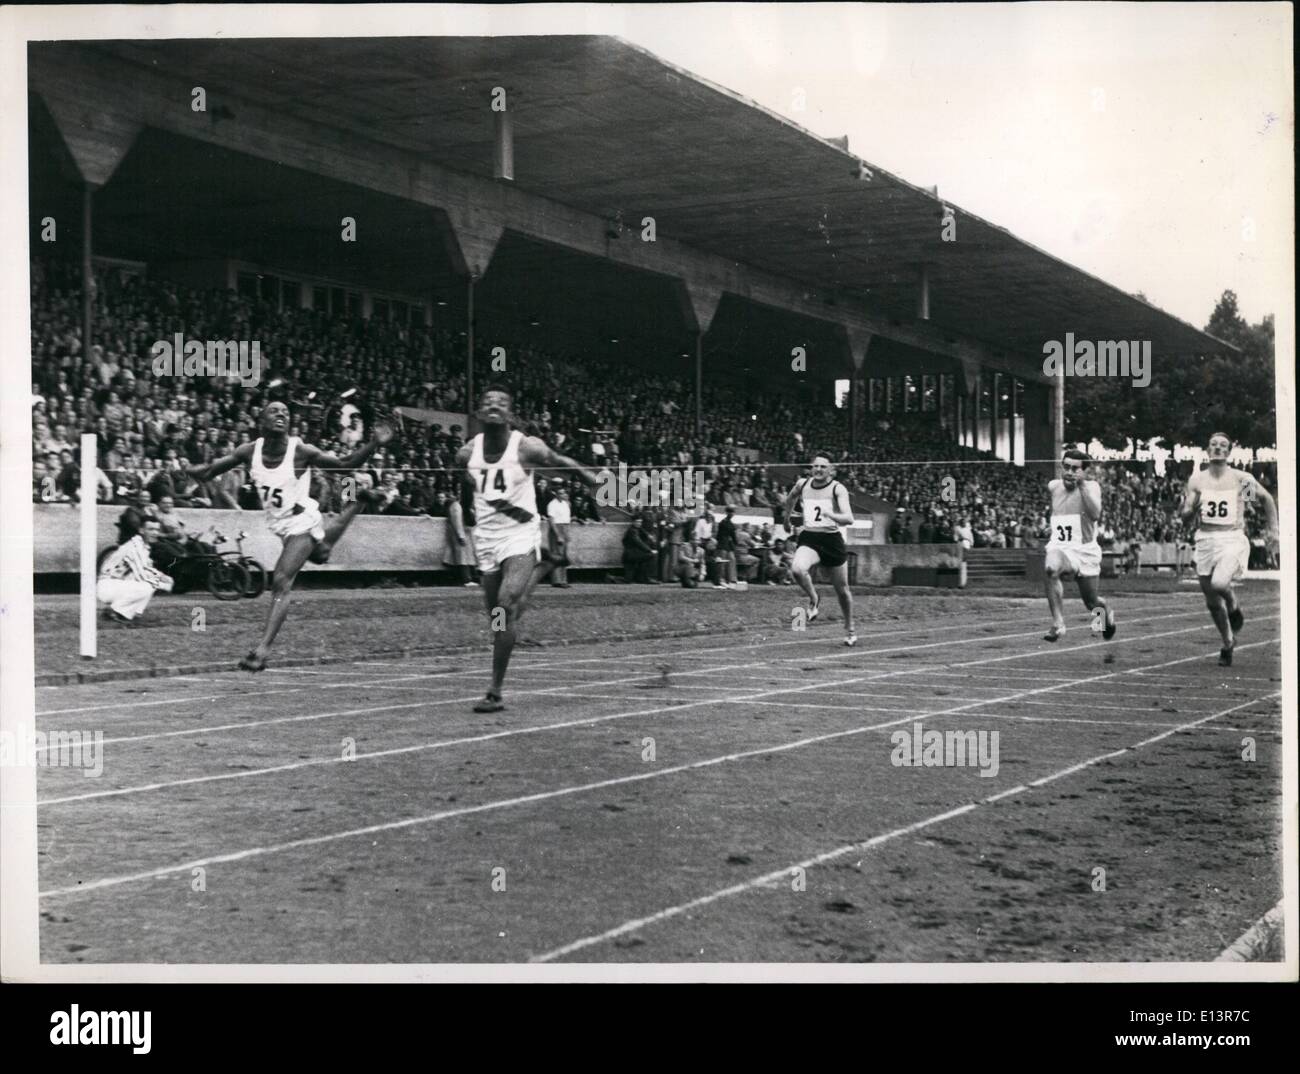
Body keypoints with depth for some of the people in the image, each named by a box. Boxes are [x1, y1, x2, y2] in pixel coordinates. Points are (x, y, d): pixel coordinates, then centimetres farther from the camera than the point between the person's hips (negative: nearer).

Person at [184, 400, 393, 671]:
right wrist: (188, 470, -30)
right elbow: (208, 472, -7)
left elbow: (345, 464, -16)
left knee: (281, 582, -22)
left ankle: (263, 649, -23)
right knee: (320, 554, 34)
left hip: (301, 522, -7)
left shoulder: (301, 451, -25)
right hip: (279, 524, 7)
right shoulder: (249, 451, -14)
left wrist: (373, 444, -33)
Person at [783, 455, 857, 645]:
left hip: (832, 540, -1)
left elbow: (849, 519, -22)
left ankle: (849, 629, 32)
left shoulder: (837, 489, -8)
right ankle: (814, 599, -2)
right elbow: (789, 500, 29)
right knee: (797, 569, -32)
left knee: (842, 590, 9)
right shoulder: (802, 485, 3)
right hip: (808, 539, 2)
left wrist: (831, 515, -39)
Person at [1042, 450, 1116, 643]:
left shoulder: (1091, 486, -7)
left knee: (1092, 604, 10)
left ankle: (1107, 613, 49)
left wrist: (1082, 484, -29)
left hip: (1085, 551, -2)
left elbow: (1095, 514, -27)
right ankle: (1058, 624, -32)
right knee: (1050, 568, -36)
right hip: (1059, 548, 2)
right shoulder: (1053, 486, 6)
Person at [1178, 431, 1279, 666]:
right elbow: (1184, 519, 2)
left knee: (1219, 584, -29)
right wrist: (1190, 509, -21)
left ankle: (1236, 609, 6)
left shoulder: (1242, 479, -1)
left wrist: (1272, 529, 10)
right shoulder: (1197, 480, 3)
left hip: (1233, 539, -3)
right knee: (1212, 601, 8)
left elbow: (1267, 499, 15)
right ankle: (1228, 643, 31)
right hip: (1206, 540, 3)